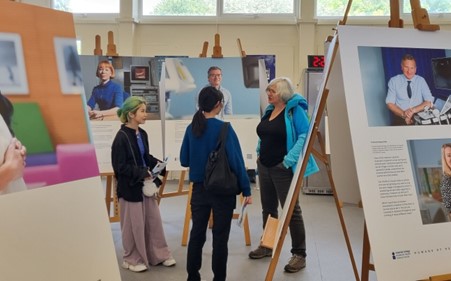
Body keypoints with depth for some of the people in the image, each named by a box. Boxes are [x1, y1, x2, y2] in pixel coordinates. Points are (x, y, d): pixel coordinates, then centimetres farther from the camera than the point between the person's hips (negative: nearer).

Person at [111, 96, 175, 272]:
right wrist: (143, 173, -21)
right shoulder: (121, 137, -18)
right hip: (130, 187, -8)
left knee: (154, 220, 13)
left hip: (145, 184, 8)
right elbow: (121, 167, -18)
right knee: (134, 225, 5)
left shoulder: (142, 134, 5)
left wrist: (157, 164, -1)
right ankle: (132, 259, 23)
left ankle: (158, 255, 28)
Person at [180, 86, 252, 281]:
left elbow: (184, 160, 7)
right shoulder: (224, 128, -14)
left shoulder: (191, 128, 0)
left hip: (199, 189, 4)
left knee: (197, 234, 13)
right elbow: (236, 161, -14)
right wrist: (246, 189, -8)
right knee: (220, 237, 6)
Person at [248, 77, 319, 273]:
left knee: (291, 210, -3)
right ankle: (267, 245, 30)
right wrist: (259, 153, 12)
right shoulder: (269, 110, 11)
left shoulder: (295, 110, -11)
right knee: (268, 208, 16)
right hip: (264, 166, 8)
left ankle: (299, 254, 5)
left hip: (283, 168, -8)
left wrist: (289, 159, -24)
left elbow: (305, 135, -19)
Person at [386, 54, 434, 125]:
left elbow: (429, 102, 0)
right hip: (400, 118, -1)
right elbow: (390, 103, -2)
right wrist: (403, 114, -18)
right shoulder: (393, 81, 3)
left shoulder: (421, 80, 5)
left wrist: (413, 110, -17)